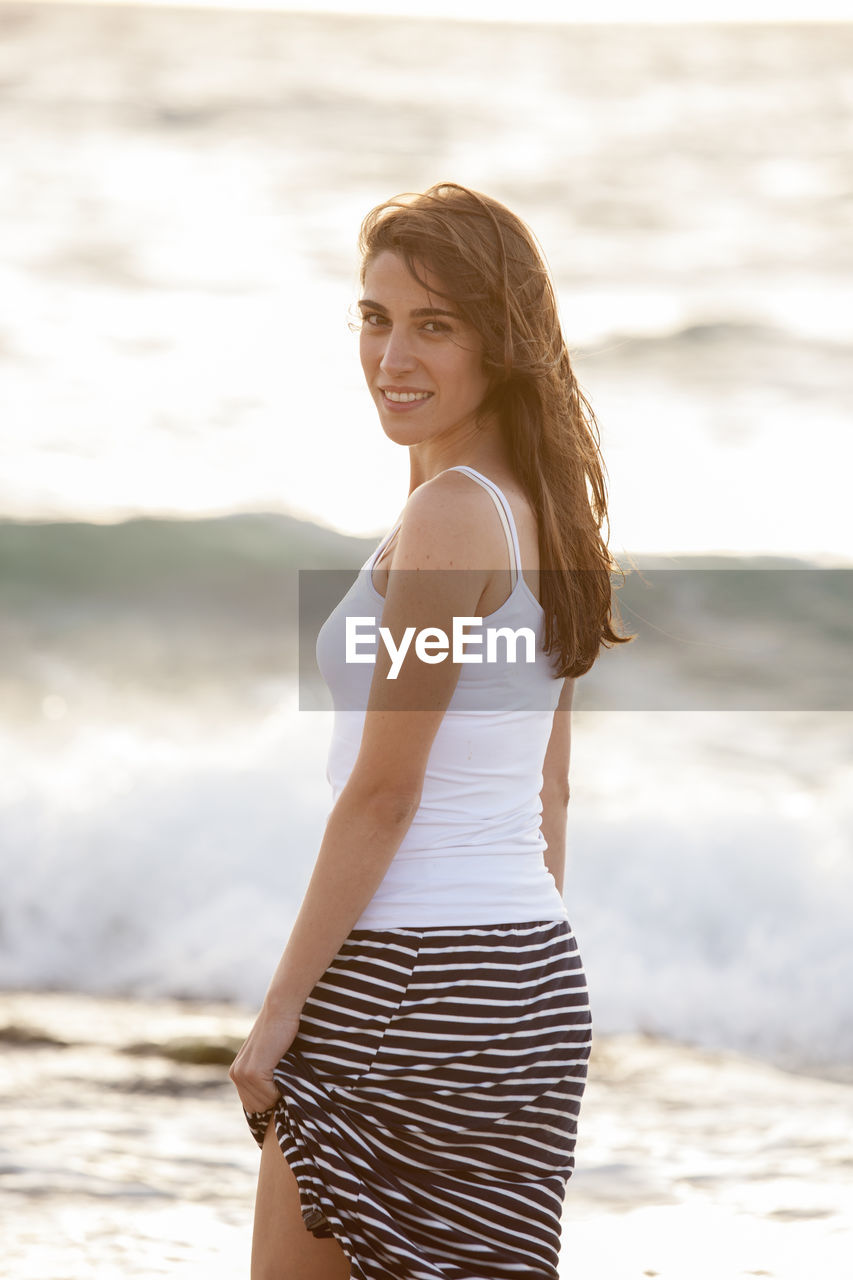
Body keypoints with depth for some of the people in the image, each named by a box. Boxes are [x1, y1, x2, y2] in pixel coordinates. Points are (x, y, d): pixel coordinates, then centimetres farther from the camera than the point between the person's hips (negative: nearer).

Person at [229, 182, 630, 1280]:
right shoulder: (538, 510, 13)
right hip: (534, 972, 9)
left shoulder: (451, 514, -15)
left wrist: (278, 1009, -11)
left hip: (412, 975, -9)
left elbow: (383, 792, -15)